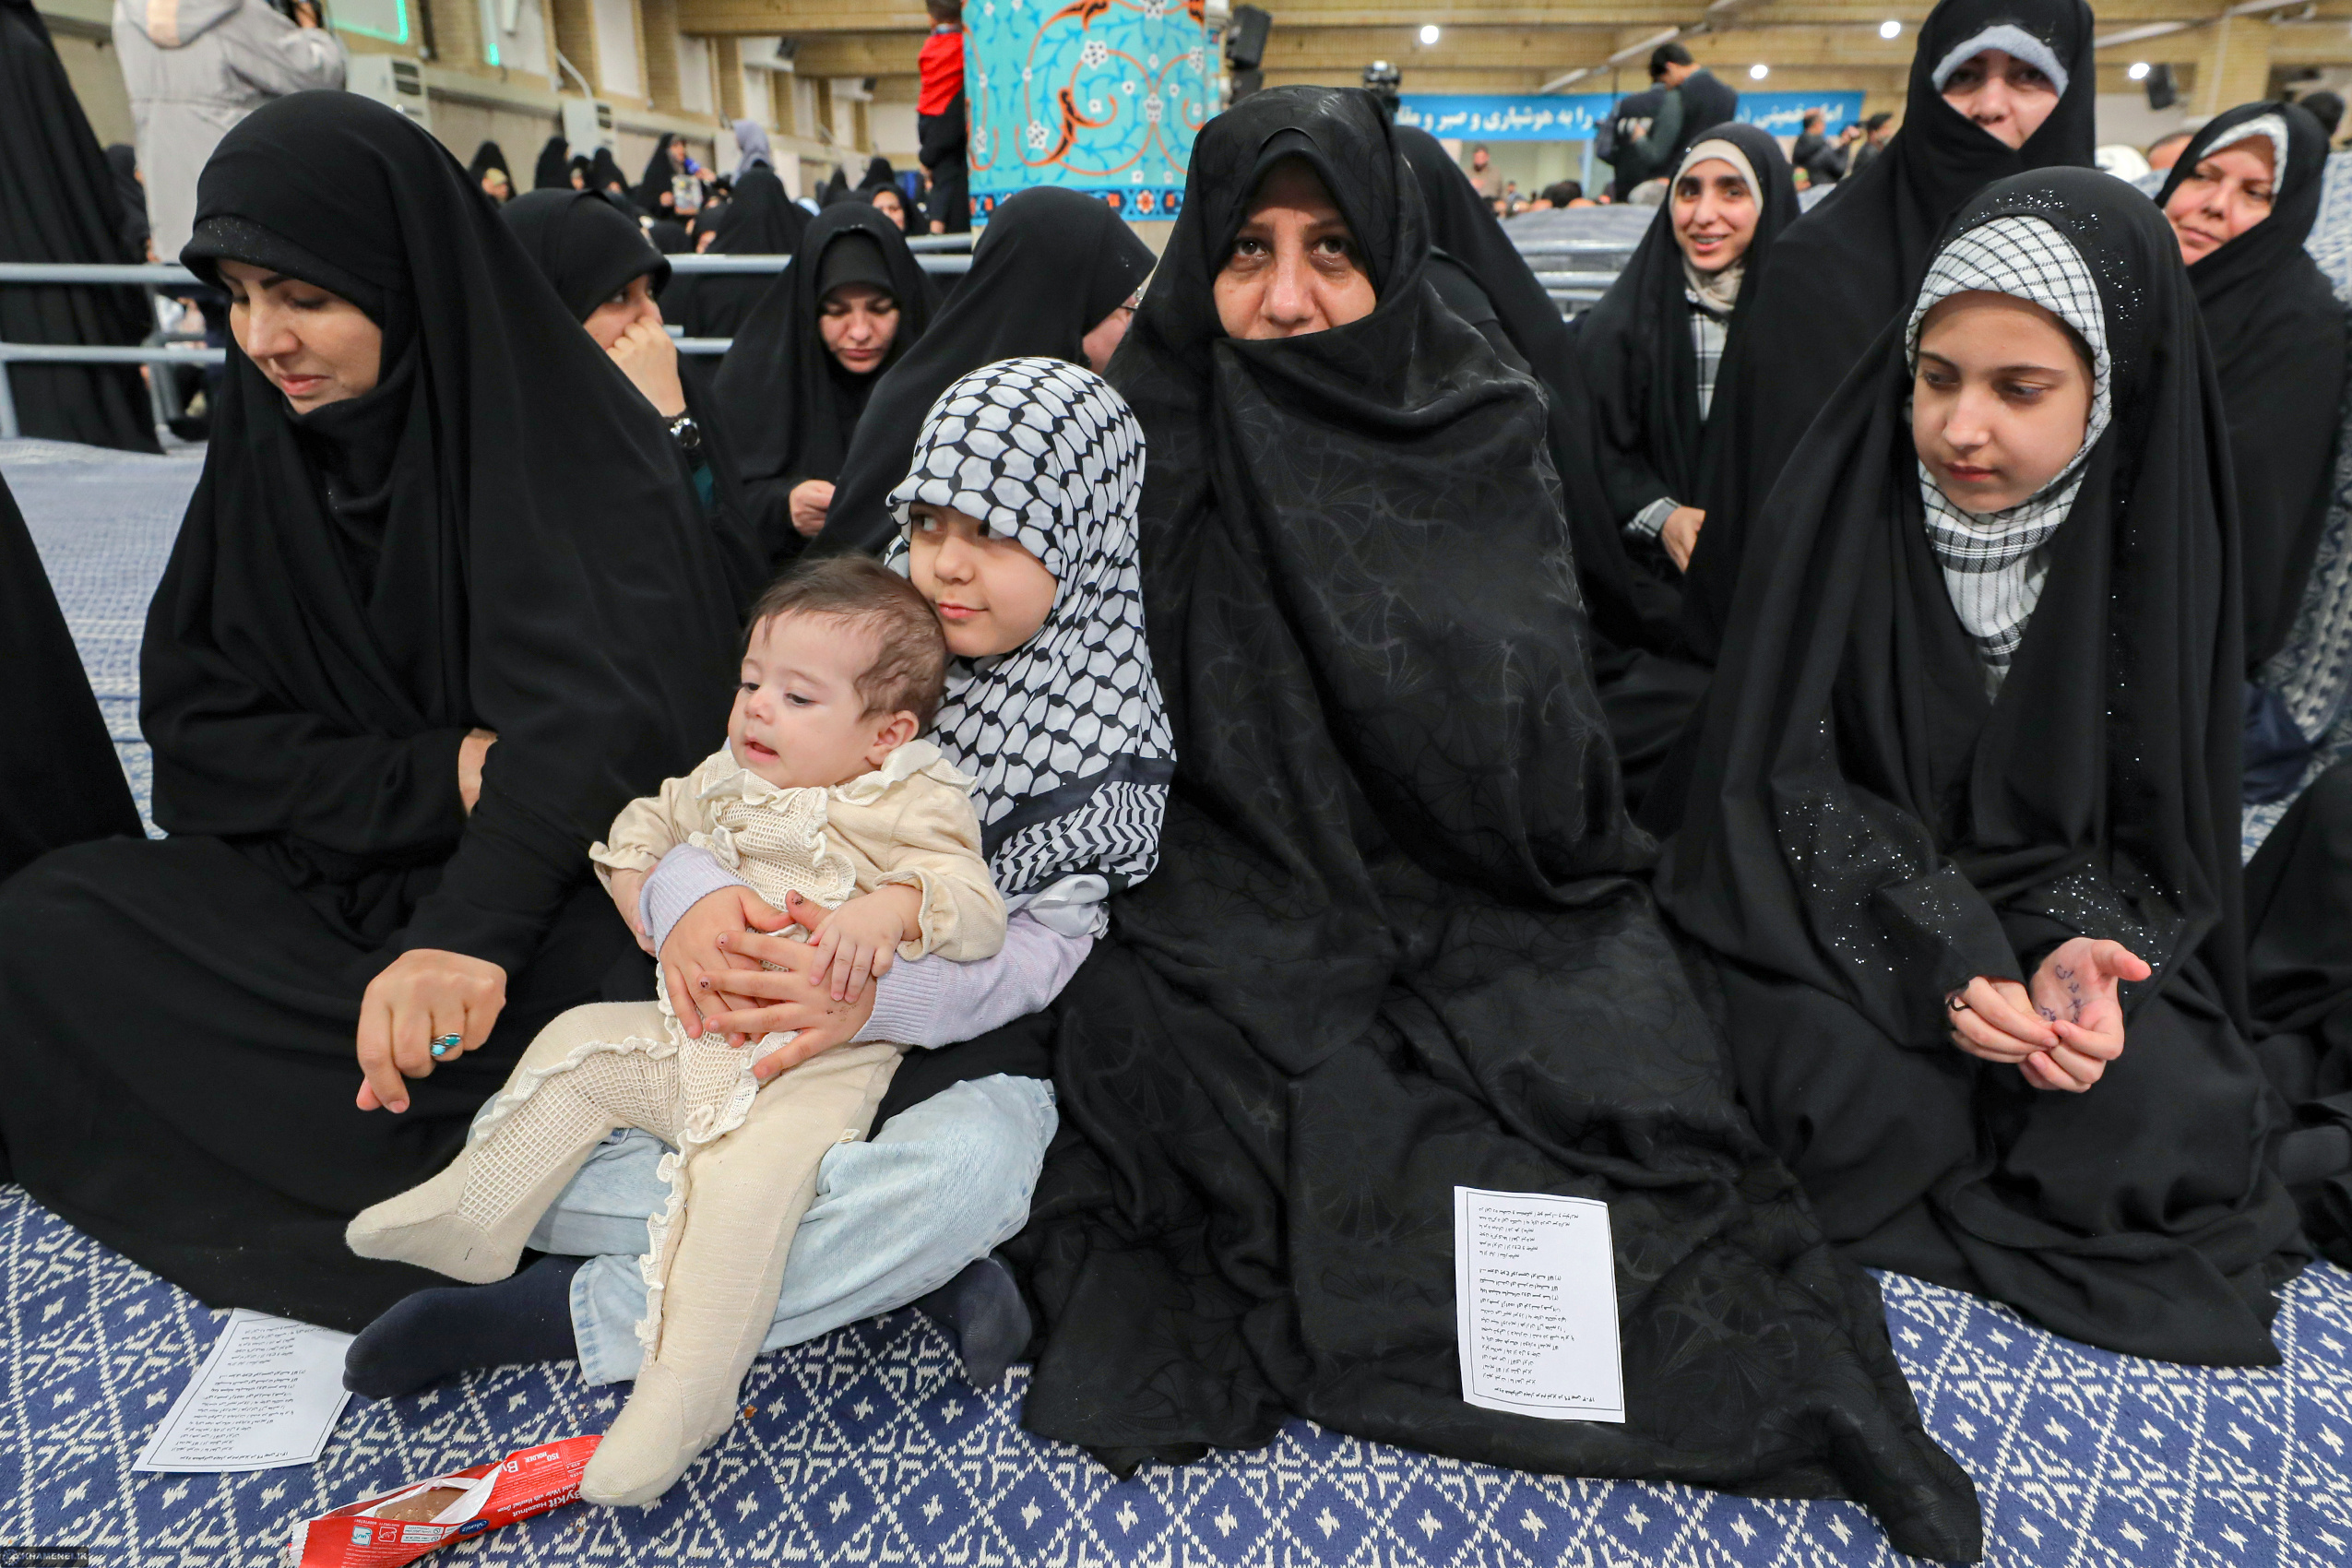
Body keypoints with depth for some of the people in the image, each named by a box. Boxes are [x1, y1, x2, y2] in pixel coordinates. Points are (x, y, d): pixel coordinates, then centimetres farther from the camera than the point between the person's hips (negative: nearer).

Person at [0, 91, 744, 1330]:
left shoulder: (570, 441, -12)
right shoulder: (263, 443, 5)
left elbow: (594, 704, -29)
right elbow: (197, 731, 2)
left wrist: (468, 932, -45)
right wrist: (430, 777, -16)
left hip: (569, 874, -6)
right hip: (346, 873, 6)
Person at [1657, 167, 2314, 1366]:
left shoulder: (2157, 535, -6)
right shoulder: (1840, 504, -11)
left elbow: (2156, 825, -2)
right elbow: (1782, 776, -12)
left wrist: (2081, 948, -24)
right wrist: (1944, 954, -25)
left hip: (2071, 904, 2)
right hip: (1848, 907, -2)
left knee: (2162, 1121, -23)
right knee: (1865, 1111, -28)